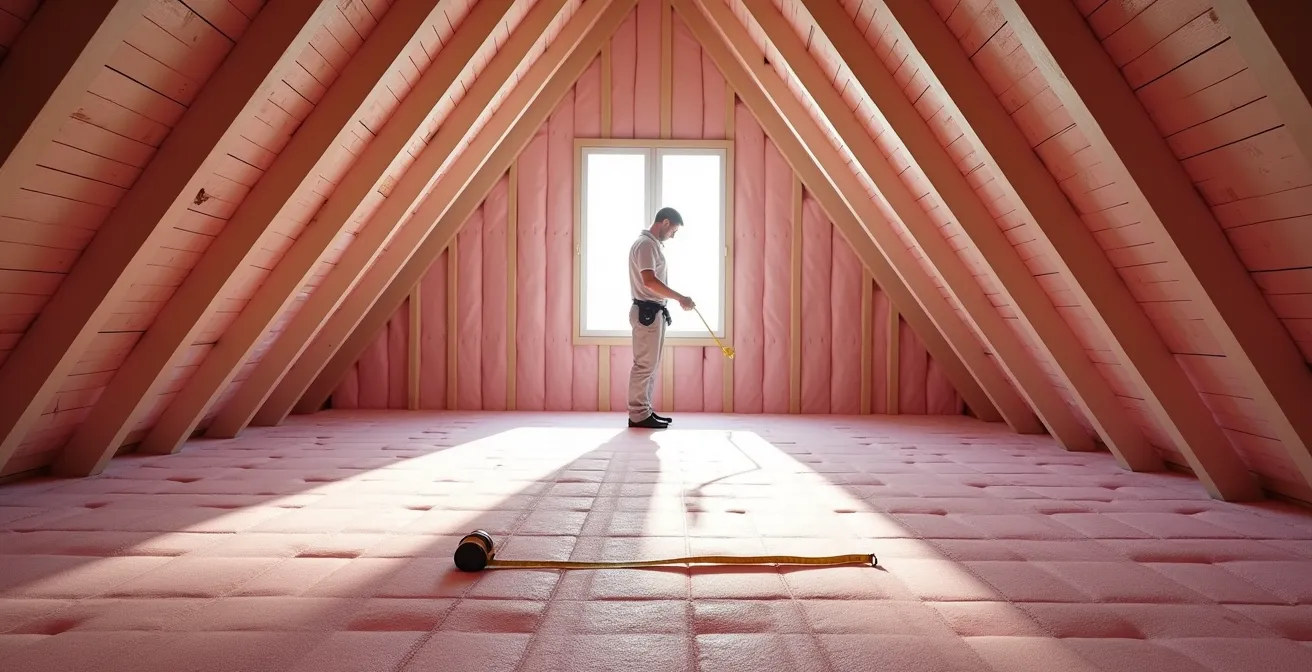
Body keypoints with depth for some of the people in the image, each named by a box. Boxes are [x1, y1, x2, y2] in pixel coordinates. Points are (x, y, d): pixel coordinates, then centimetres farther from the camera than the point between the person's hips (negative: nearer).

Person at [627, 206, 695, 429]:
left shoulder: (654, 244, 17)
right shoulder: (645, 244, -14)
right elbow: (649, 281, -25)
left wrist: (678, 299, 17)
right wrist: (680, 298, -24)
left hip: (654, 311, 11)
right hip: (646, 312, -11)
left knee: (651, 364, 13)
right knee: (644, 364, -8)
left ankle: (644, 410, 19)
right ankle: (638, 415, -3)